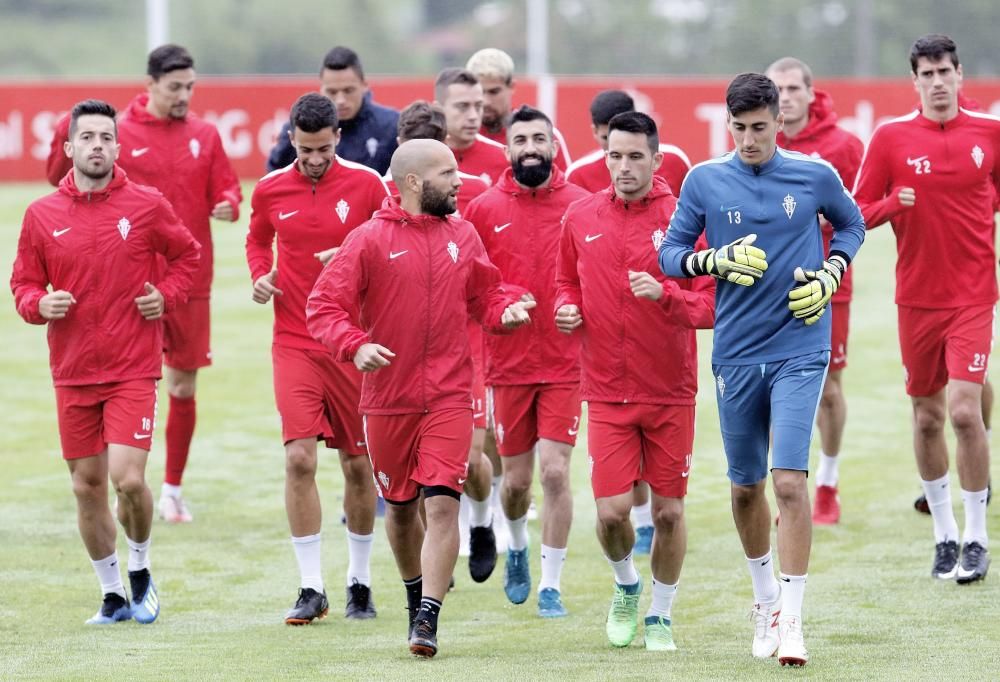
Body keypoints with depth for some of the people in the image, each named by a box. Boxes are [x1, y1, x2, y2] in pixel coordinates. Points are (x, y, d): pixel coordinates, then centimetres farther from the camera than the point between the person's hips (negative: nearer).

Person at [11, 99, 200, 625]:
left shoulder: (147, 206, -1)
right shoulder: (42, 215, 2)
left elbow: (186, 253, 15)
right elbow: (23, 283, 10)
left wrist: (167, 295, -1)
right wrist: (40, 304, -11)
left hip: (133, 369, -3)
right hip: (72, 373, 3)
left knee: (128, 479, -15)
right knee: (87, 486, 7)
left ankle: (139, 568, 13)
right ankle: (113, 594, 23)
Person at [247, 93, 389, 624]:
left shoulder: (367, 185, -3)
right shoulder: (271, 190, 2)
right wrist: (260, 276, 2)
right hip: (294, 344, 0)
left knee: (358, 464, 7)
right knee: (299, 457, -12)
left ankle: (360, 581, 22)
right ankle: (311, 587, -6)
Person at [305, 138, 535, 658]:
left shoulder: (462, 235, 6)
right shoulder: (370, 240, -6)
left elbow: (485, 295, 17)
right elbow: (323, 307, -8)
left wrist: (506, 309, -6)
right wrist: (355, 345, -25)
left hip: (449, 397, 1)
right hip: (388, 397, -1)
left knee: (443, 503, -14)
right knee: (400, 507, 14)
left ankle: (428, 619, -14)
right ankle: (415, 592, 40)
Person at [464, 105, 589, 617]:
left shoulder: (582, 205, -2)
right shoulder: (484, 209, 0)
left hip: (564, 363, -1)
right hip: (508, 363, 1)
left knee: (555, 472, -8)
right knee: (516, 479, 9)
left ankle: (551, 585, 3)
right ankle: (517, 548, 40)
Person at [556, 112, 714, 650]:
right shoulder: (580, 218, 3)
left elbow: (712, 305, -7)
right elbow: (567, 282, 18)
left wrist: (664, 294, -24)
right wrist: (566, 308, -3)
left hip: (671, 391, -1)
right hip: (607, 392, 1)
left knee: (669, 511, 4)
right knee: (611, 512, -6)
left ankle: (660, 614, 25)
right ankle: (626, 587, 26)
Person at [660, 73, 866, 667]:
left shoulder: (815, 176, -1)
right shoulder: (705, 181, 0)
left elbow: (852, 224, 17)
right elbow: (671, 253, 6)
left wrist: (829, 275, -1)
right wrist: (717, 260, -14)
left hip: (800, 350, -2)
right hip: (736, 353, 2)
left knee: (789, 479, -14)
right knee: (746, 485, 11)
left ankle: (792, 619, -9)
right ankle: (765, 596, 34)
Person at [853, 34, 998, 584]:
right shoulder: (891, 137, -1)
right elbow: (859, 212, 2)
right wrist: (894, 203, -17)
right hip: (917, 296, 1)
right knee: (926, 417, 7)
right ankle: (944, 534, 22)